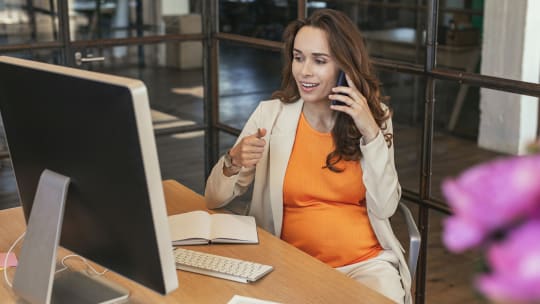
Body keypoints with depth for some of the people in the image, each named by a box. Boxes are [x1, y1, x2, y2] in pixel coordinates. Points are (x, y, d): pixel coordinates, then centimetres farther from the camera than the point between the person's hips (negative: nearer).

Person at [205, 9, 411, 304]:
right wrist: (234, 161, -23)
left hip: (367, 262, 1)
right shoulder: (271, 114, -1)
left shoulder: (374, 116, 2)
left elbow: (384, 208, -5)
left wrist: (370, 132, -13)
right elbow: (214, 199, -2)